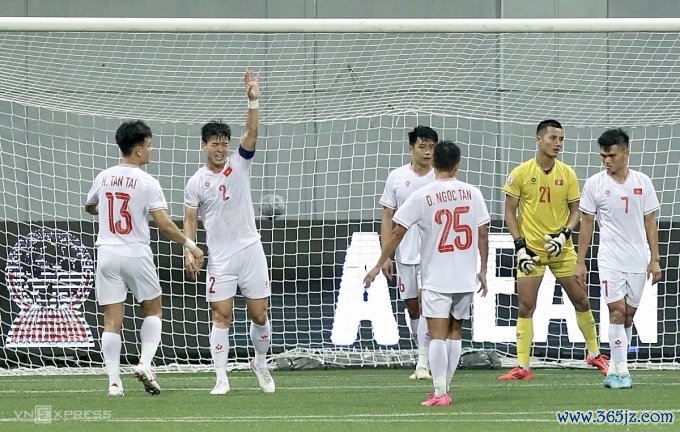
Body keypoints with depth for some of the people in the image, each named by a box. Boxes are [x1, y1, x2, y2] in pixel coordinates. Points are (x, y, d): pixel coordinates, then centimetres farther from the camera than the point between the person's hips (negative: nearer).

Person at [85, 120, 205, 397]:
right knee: (152, 311, 16)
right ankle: (145, 363, -2)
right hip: (136, 254, -3)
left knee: (112, 320, 2)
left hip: (107, 254, 3)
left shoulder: (104, 177, 5)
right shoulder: (147, 183, -9)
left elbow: (90, 207, 25)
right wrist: (190, 245, -4)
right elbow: (164, 224, -14)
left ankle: (114, 381, -4)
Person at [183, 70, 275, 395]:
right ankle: (221, 378, -2)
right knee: (221, 316, -5)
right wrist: (188, 250, -9)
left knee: (259, 314, 4)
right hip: (219, 257, -1)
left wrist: (253, 101, -23)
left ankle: (260, 362, 27)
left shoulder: (239, 165, 3)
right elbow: (190, 221, 5)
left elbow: (252, 133, -10)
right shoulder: (196, 183, 2)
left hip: (250, 249, 1)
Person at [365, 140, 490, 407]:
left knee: (438, 335, -6)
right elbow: (483, 234, 4)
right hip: (466, 277, 4)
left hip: (436, 278, -4)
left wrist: (379, 266, 4)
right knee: (455, 332, 13)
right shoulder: (472, 193, 2)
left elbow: (397, 233, -4)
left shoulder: (422, 197, -7)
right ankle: (446, 388, 15)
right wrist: (483, 270, 15)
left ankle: (439, 392, -12)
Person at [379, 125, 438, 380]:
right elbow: (387, 217, 5)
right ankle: (425, 356, 23)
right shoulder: (397, 177, 3)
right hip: (405, 253, 3)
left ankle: (423, 364, -14)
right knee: (412, 308, 9)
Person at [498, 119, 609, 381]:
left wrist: (564, 234, -11)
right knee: (526, 306, -5)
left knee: (581, 300, 7)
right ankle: (522, 366, -1)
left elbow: (575, 211, 7)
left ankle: (594, 354, 24)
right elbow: (510, 212, -1)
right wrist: (520, 246, -9)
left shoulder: (567, 174, 1)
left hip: (561, 249, 2)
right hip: (531, 249, -2)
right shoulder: (520, 173, -5)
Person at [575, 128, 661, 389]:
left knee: (628, 316, 6)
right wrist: (580, 262, 2)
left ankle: (613, 370, 16)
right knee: (617, 312, -12)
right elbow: (587, 224, 4)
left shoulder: (642, 182, 3)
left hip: (638, 260, 2)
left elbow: (650, 223, 7)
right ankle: (621, 371, -10)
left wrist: (655, 260, 4)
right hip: (610, 259, -2)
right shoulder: (595, 184, -1)